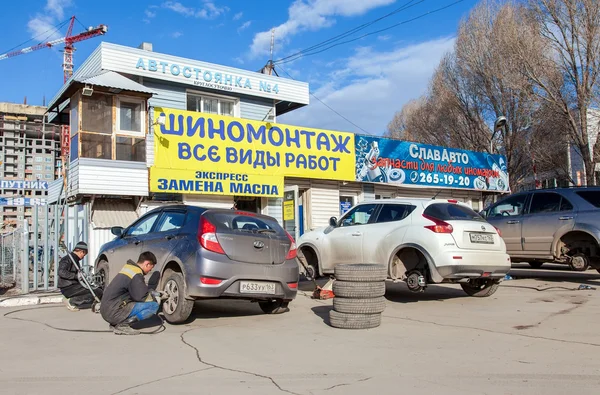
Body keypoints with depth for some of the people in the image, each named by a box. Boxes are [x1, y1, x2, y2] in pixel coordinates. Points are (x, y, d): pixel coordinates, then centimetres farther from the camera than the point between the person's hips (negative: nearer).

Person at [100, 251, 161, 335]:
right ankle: (123, 325, -12)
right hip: (114, 313, -10)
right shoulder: (136, 275, -16)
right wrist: (155, 297, 6)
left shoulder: (128, 267, 14)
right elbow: (141, 297, -12)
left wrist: (154, 293, 17)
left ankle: (115, 323, 13)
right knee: (154, 306, -13)